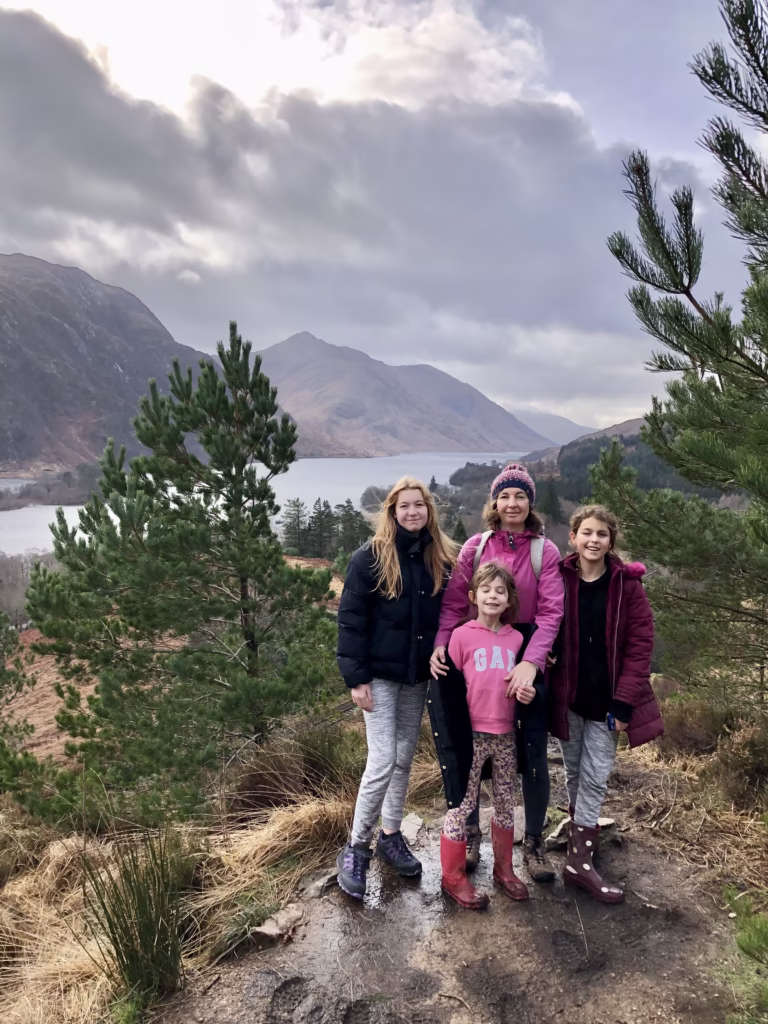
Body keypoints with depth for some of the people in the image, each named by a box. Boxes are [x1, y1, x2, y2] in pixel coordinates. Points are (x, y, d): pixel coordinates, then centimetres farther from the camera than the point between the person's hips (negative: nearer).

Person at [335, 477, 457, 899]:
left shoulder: (442, 559, 3)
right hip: (379, 674, -5)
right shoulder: (370, 557, -11)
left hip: (418, 674, 5)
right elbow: (351, 619, -11)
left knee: (404, 758, 14)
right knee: (382, 761, -7)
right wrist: (356, 677, -15)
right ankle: (356, 848, 10)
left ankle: (390, 836, 31)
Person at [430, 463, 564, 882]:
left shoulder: (545, 552, -6)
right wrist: (441, 644, -19)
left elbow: (550, 612, -13)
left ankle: (533, 841, 27)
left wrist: (529, 663, -25)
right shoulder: (475, 547, -1)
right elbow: (454, 602, -4)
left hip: (528, 664, -1)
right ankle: (470, 832, 31)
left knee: (532, 753, 7)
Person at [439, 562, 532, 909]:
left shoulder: (517, 639, 5)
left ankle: (503, 867, 34)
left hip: (506, 735, 4)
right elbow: (448, 684, -5)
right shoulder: (461, 635, -7)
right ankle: (453, 876, 19)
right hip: (471, 734, -4)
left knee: (506, 802, 16)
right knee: (462, 803, 4)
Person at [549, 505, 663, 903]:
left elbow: (639, 645, -9)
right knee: (574, 771, 14)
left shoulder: (627, 584, -8)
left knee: (595, 776, 3)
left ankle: (578, 859, 13)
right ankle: (581, 843, 32)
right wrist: (545, 684, -9)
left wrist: (624, 702, -13)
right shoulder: (559, 579, -6)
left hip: (606, 698, -1)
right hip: (568, 695, 1)